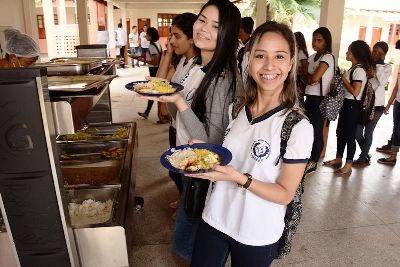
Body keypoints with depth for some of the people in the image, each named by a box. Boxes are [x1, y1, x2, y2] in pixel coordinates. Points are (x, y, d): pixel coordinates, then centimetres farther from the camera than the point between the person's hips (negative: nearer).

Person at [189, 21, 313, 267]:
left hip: (258, 235, -4)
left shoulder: (298, 127, -18)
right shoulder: (237, 110, -3)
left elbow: (285, 194, -15)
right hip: (215, 219, 5)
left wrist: (239, 178, -28)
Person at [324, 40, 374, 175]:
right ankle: (338, 159, 30)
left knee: (350, 135, -2)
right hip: (346, 103, 9)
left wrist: (344, 79, -14)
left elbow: (355, 92, -22)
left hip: (353, 106, -9)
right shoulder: (353, 68, 12)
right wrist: (342, 78, 1)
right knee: (340, 132, 16)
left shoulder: (359, 70, -17)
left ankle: (348, 166, 9)